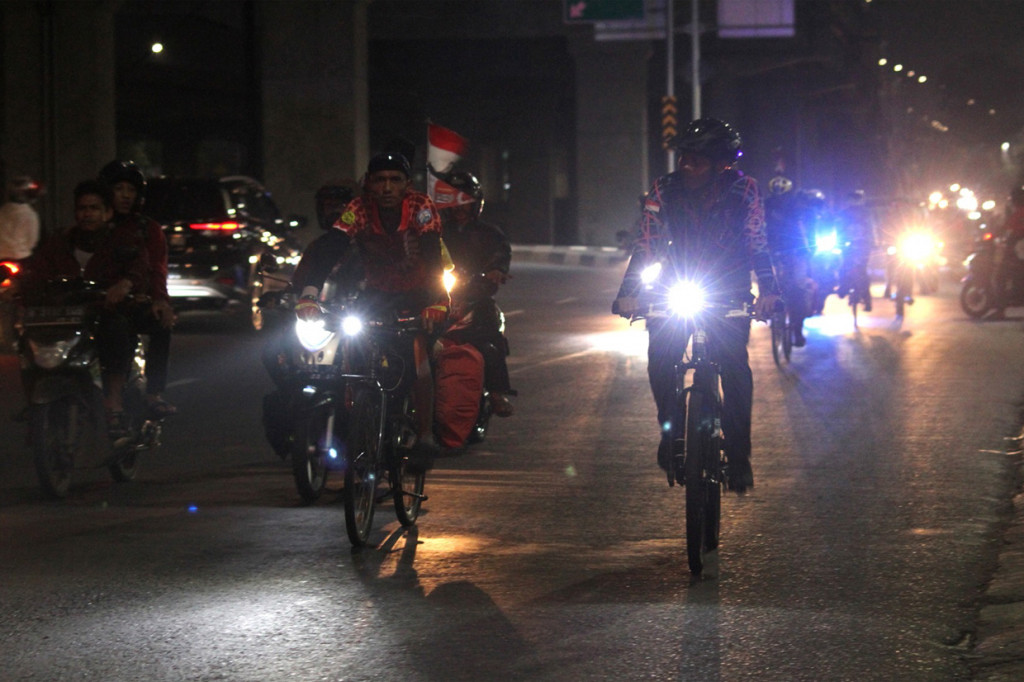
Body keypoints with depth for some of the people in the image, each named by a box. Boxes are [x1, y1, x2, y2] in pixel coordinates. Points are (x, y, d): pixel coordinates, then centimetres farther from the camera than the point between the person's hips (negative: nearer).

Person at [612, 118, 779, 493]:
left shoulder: (743, 190, -13)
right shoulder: (665, 190, -10)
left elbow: (758, 244, -8)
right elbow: (647, 244, -7)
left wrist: (768, 290, -19)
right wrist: (629, 293, -15)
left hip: (730, 286, -2)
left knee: (735, 366, -16)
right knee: (660, 356, -15)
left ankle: (739, 455, -6)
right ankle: (670, 431, 9)